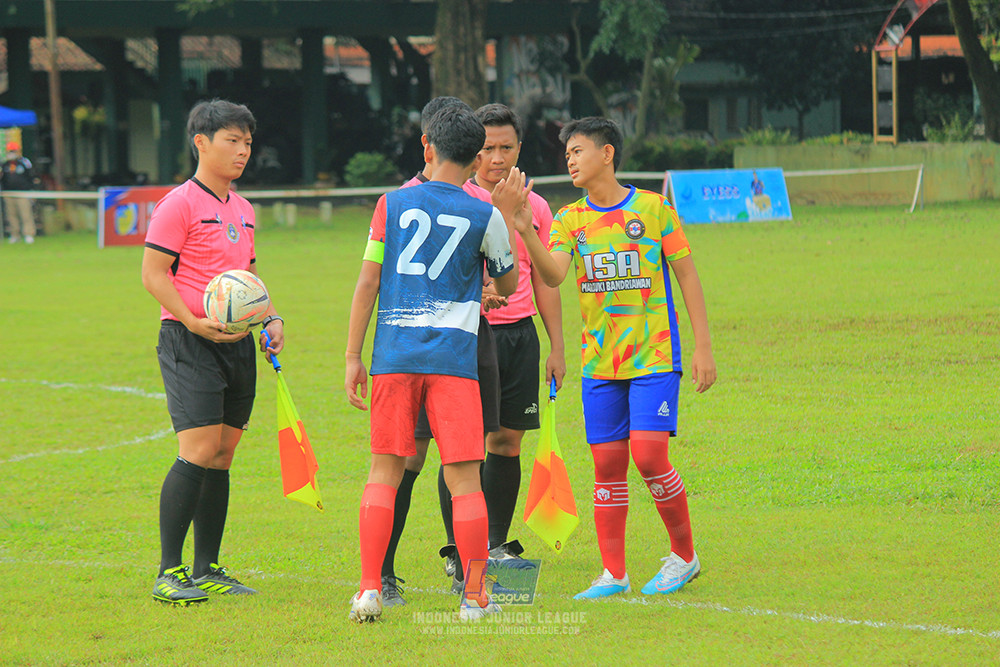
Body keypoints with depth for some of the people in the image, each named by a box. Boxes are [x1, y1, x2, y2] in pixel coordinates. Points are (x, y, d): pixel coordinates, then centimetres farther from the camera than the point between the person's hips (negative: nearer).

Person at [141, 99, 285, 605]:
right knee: (199, 452, -15)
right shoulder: (181, 204, -8)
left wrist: (272, 318, 10)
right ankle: (169, 573, -11)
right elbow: (153, 273, -12)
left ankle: (207, 570, 15)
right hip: (189, 342, -8)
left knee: (223, 456, 8)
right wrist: (194, 322, -21)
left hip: (238, 344, 8)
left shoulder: (242, 210, 17)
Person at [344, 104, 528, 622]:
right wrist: (509, 218, 22)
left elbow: (368, 281, 3)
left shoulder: (393, 204, 5)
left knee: (385, 470, 9)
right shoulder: (485, 217, 2)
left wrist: (353, 356, 6)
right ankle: (474, 597, 1)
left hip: (394, 354, 1)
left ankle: (370, 589, 3)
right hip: (454, 356, -1)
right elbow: (507, 284, 17)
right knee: (464, 478, 1)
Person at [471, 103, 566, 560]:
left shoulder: (535, 208, 11)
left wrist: (556, 348, 13)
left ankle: (495, 544, 13)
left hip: (519, 333, 4)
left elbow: (544, 283, 16)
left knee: (507, 442, 5)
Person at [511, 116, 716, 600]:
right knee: (607, 464, 2)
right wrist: (525, 231, -27)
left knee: (648, 455, -14)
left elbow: (687, 275, 2)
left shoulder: (652, 208, -1)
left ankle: (684, 555, 5)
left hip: (654, 356, -4)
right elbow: (553, 275, -10)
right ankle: (613, 574, 8)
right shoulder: (569, 220, 6)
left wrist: (703, 346, -2)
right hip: (599, 361, 4)